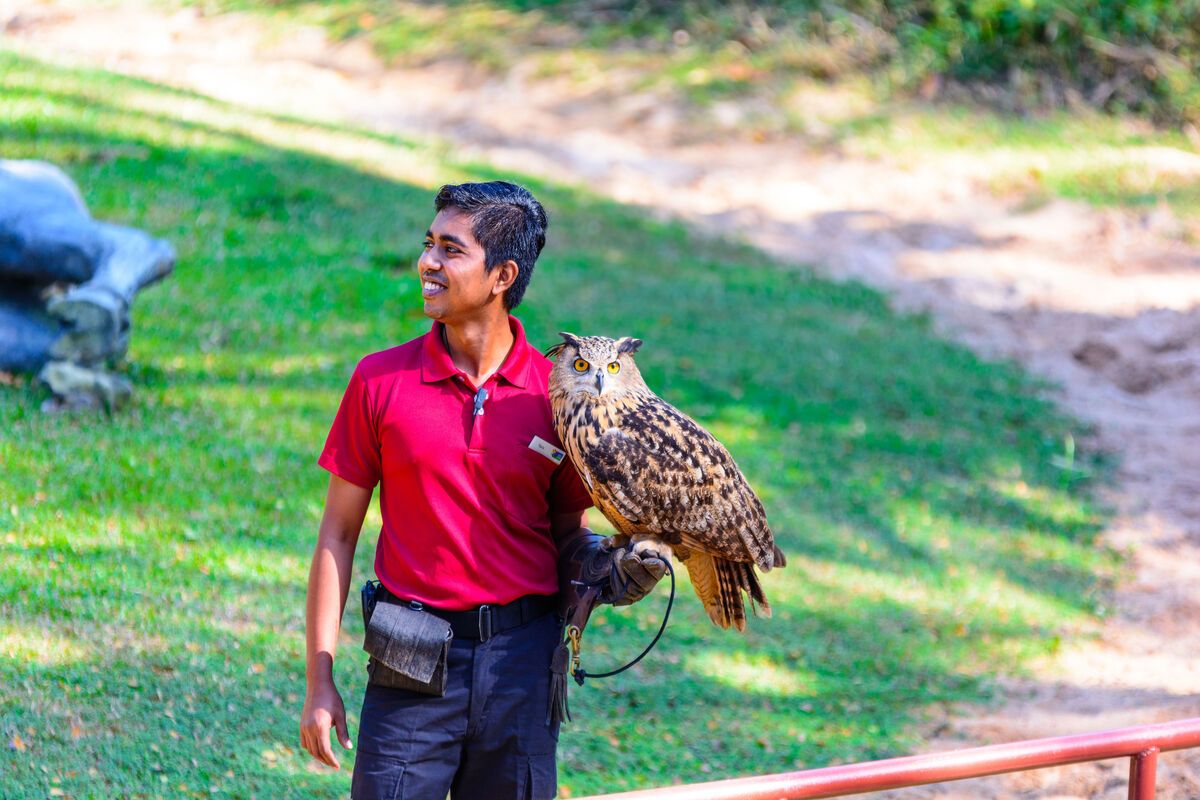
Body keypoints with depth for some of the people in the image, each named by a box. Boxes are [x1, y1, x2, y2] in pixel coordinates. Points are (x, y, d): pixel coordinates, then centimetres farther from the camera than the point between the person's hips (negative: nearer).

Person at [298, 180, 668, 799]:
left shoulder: (556, 393, 0)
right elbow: (338, 534, 2)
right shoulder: (381, 381, -2)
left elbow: (568, 534, 10)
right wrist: (319, 681, -2)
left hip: (521, 656, 1)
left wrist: (609, 572, -14)